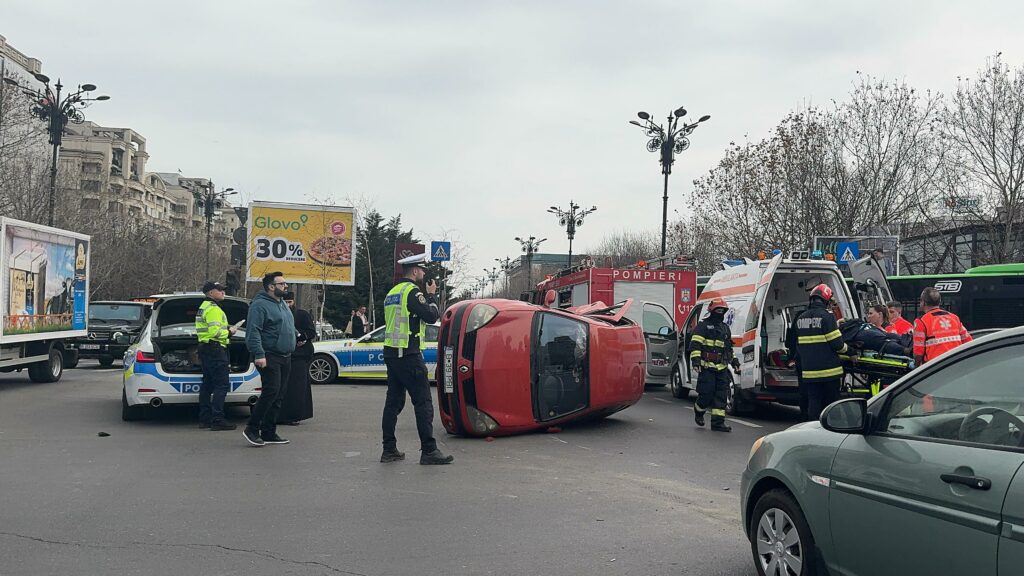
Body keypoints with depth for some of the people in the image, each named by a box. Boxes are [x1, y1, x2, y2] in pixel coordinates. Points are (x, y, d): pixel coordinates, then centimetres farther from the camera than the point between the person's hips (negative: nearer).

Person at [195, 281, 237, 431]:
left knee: (207, 384, 13)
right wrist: (229, 332, -10)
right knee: (222, 384, -12)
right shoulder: (213, 309, -14)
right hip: (215, 349, -11)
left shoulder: (204, 307, 20)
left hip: (205, 348, 11)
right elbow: (215, 331, -25)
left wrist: (226, 329, 12)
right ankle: (217, 420, -16)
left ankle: (204, 419, 16)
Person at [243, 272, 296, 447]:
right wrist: (259, 354, -25)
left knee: (278, 396, 8)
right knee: (271, 391, -16)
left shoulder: (283, 305, 19)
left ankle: (269, 432, 13)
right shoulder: (260, 305, -11)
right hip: (269, 357, -9)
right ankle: (252, 428, -6)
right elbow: (253, 332, -19)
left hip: (285, 358, 9)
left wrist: (297, 336, 15)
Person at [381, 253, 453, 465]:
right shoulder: (412, 291, -11)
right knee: (423, 403, -6)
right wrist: (431, 295, 4)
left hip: (390, 353, 9)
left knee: (394, 401, 10)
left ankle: (389, 449, 12)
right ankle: (429, 451, -7)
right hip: (409, 356, -9)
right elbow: (432, 316, -12)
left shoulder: (392, 293, 17)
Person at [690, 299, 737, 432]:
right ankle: (698, 411, 23)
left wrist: (733, 360, 24)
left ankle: (718, 422, 3)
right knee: (707, 393, -7)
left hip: (722, 367, 7)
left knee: (721, 394, 0)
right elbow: (695, 345, -9)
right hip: (707, 367, -6)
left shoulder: (725, 328, 21)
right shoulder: (703, 326, -2)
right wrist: (696, 360, -19)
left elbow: (728, 346, 31)